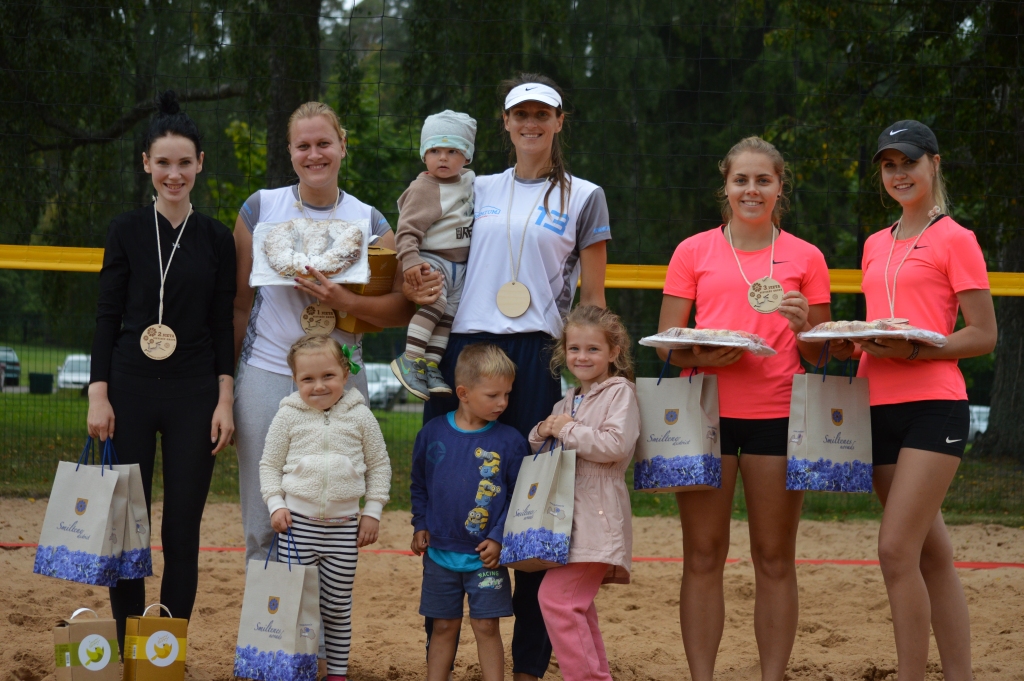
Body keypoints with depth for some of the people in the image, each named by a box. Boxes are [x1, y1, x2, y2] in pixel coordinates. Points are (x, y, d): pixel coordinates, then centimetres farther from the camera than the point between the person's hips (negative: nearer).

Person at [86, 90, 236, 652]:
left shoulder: (215, 238, 5)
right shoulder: (127, 230, 2)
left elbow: (222, 326, 6)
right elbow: (107, 316, 2)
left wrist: (224, 401, -1)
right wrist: (98, 395, -5)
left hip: (193, 394, 1)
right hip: (130, 389, -1)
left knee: (182, 529, 0)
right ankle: (127, 651, 11)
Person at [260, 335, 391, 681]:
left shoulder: (359, 416, 1)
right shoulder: (289, 416, -1)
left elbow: (379, 465, 8)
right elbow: (269, 464, 6)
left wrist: (372, 511, 3)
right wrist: (276, 505, -5)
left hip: (343, 525, 1)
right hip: (298, 523, 0)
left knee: (337, 606, 6)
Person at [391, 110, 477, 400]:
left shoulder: (469, 180, 10)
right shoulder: (423, 189, -14)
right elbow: (407, 229, -20)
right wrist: (410, 260, -32)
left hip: (461, 264, 8)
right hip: (431, 260, -8)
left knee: (447, 314, 5)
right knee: (434, 300, -25)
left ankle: (431, 365, 9)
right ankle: (409, 359, -22)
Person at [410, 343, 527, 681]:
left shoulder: (509, 441, -6)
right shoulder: (433, 432, -1)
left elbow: (519, 495, -3)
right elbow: (419, 484, 12)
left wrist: (499, 538, -10)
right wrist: (420, 525, 4)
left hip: (486, 556, -2)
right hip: (441, 552, 2)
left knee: (486, 626, 1)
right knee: (444, 626, 10)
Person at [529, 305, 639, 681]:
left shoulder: (620, 392, -5)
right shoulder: (568, 402, 20)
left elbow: (616, 445, -19)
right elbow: (539, 449, 26)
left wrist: (568, 430, -12)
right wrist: (543, 433, 3)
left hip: (597, 519, -9)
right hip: (569, 516, 9)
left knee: (556, 596, -18)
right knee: (577, 606, 14)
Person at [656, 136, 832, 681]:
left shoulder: (805, 258, 9)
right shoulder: (693, 252, 9)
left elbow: (819, 355, 11)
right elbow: (666, 342, 8)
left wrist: (803, 325, -10)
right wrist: (702, 354, -13)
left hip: (777, 415, 0)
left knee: (775, 559, 2)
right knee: (703, 556, 0)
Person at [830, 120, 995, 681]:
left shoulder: (955, 239, -2)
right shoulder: (876, 246, 18)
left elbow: (984, 336, -5)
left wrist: (912, 351, -18)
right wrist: (848, 344, 2)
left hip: (932, 408, -7)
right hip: (879, 407, 7)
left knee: (896, 550, -15)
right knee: (932, 555, 9)